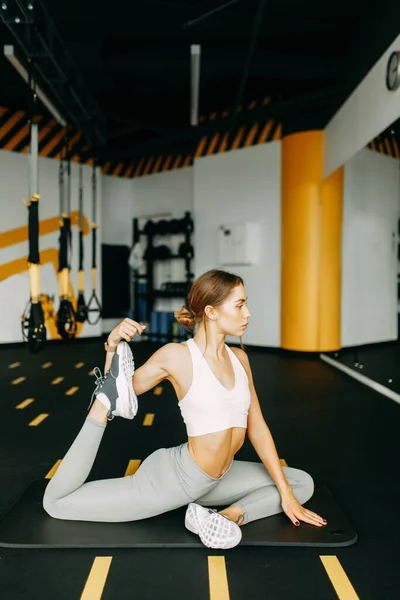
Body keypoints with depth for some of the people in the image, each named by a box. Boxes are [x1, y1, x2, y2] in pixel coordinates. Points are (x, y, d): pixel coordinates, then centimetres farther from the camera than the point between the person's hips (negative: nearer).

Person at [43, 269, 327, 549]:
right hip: (174, 477, -6)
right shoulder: (176, 355, -17)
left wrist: (286, 493, 3)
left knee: (303, 484, 8)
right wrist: (112, 346, -23)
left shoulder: (239, 358, 0)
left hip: (217, 481, 6)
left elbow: (257, 428, 3)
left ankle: (224, 517, -10)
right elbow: (121, 394, -5)